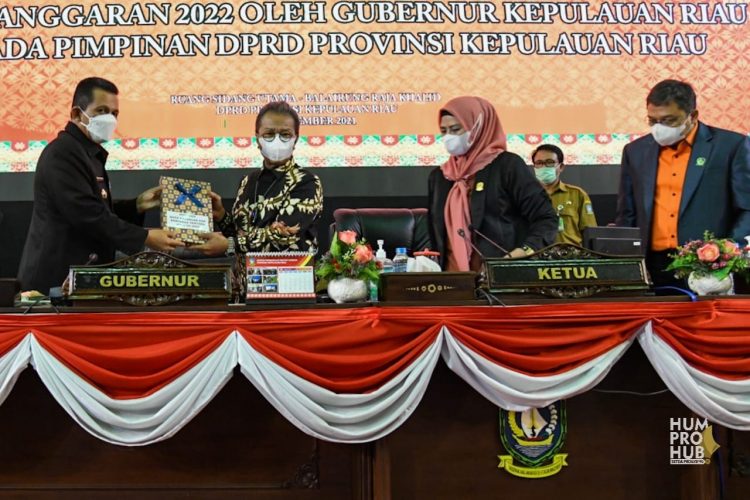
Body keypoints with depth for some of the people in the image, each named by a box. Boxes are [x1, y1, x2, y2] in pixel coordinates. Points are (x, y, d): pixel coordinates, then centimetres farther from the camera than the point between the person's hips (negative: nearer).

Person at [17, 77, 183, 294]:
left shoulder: (87, 153, 16)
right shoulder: (63, 153, -16)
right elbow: (87, 215, -25)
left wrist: (136, 206, 4)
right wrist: (145, 238, -21)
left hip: (78, 274, 10)